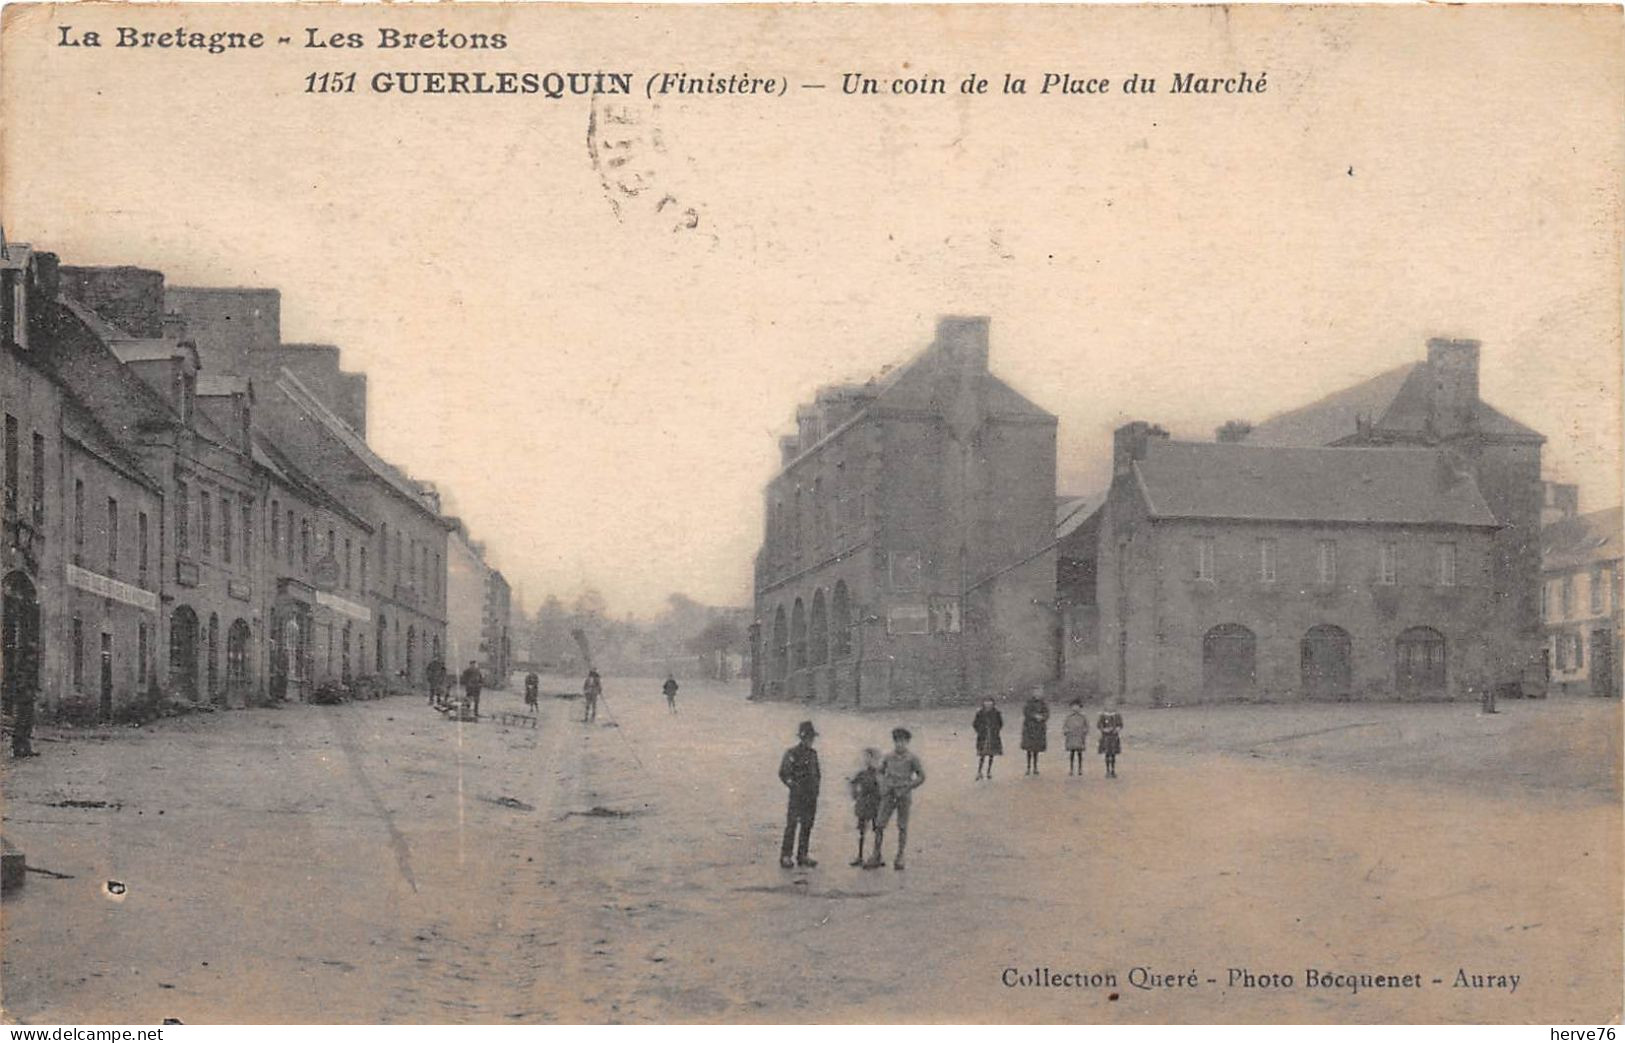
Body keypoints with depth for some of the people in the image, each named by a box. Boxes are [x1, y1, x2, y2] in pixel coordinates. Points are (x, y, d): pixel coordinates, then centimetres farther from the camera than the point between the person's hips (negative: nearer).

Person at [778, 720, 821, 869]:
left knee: (807, 826, 8)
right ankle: (785, 857, -2)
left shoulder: (813, 753, 11)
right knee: (792, 825, -6)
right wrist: (795, 787, -12)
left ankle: (802, 856, 14)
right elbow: (783, 774, -8)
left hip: (812, 796, 6)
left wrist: (816, 790, 10)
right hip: (797, 796, -6)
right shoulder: (792, 753, -8)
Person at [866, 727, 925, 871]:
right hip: (888, 795, 2)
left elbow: (921, 777, -1)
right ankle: (876, 857, 3)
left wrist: (907, 788, -8)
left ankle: (899, 858, 15)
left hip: (904, 796, -2)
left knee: (902, 827, 5)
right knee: (879, 825, -3)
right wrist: (882, 786, 3)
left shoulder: (912, 758, -6)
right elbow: (880, 772, 18)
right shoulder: (888, 757, 3)